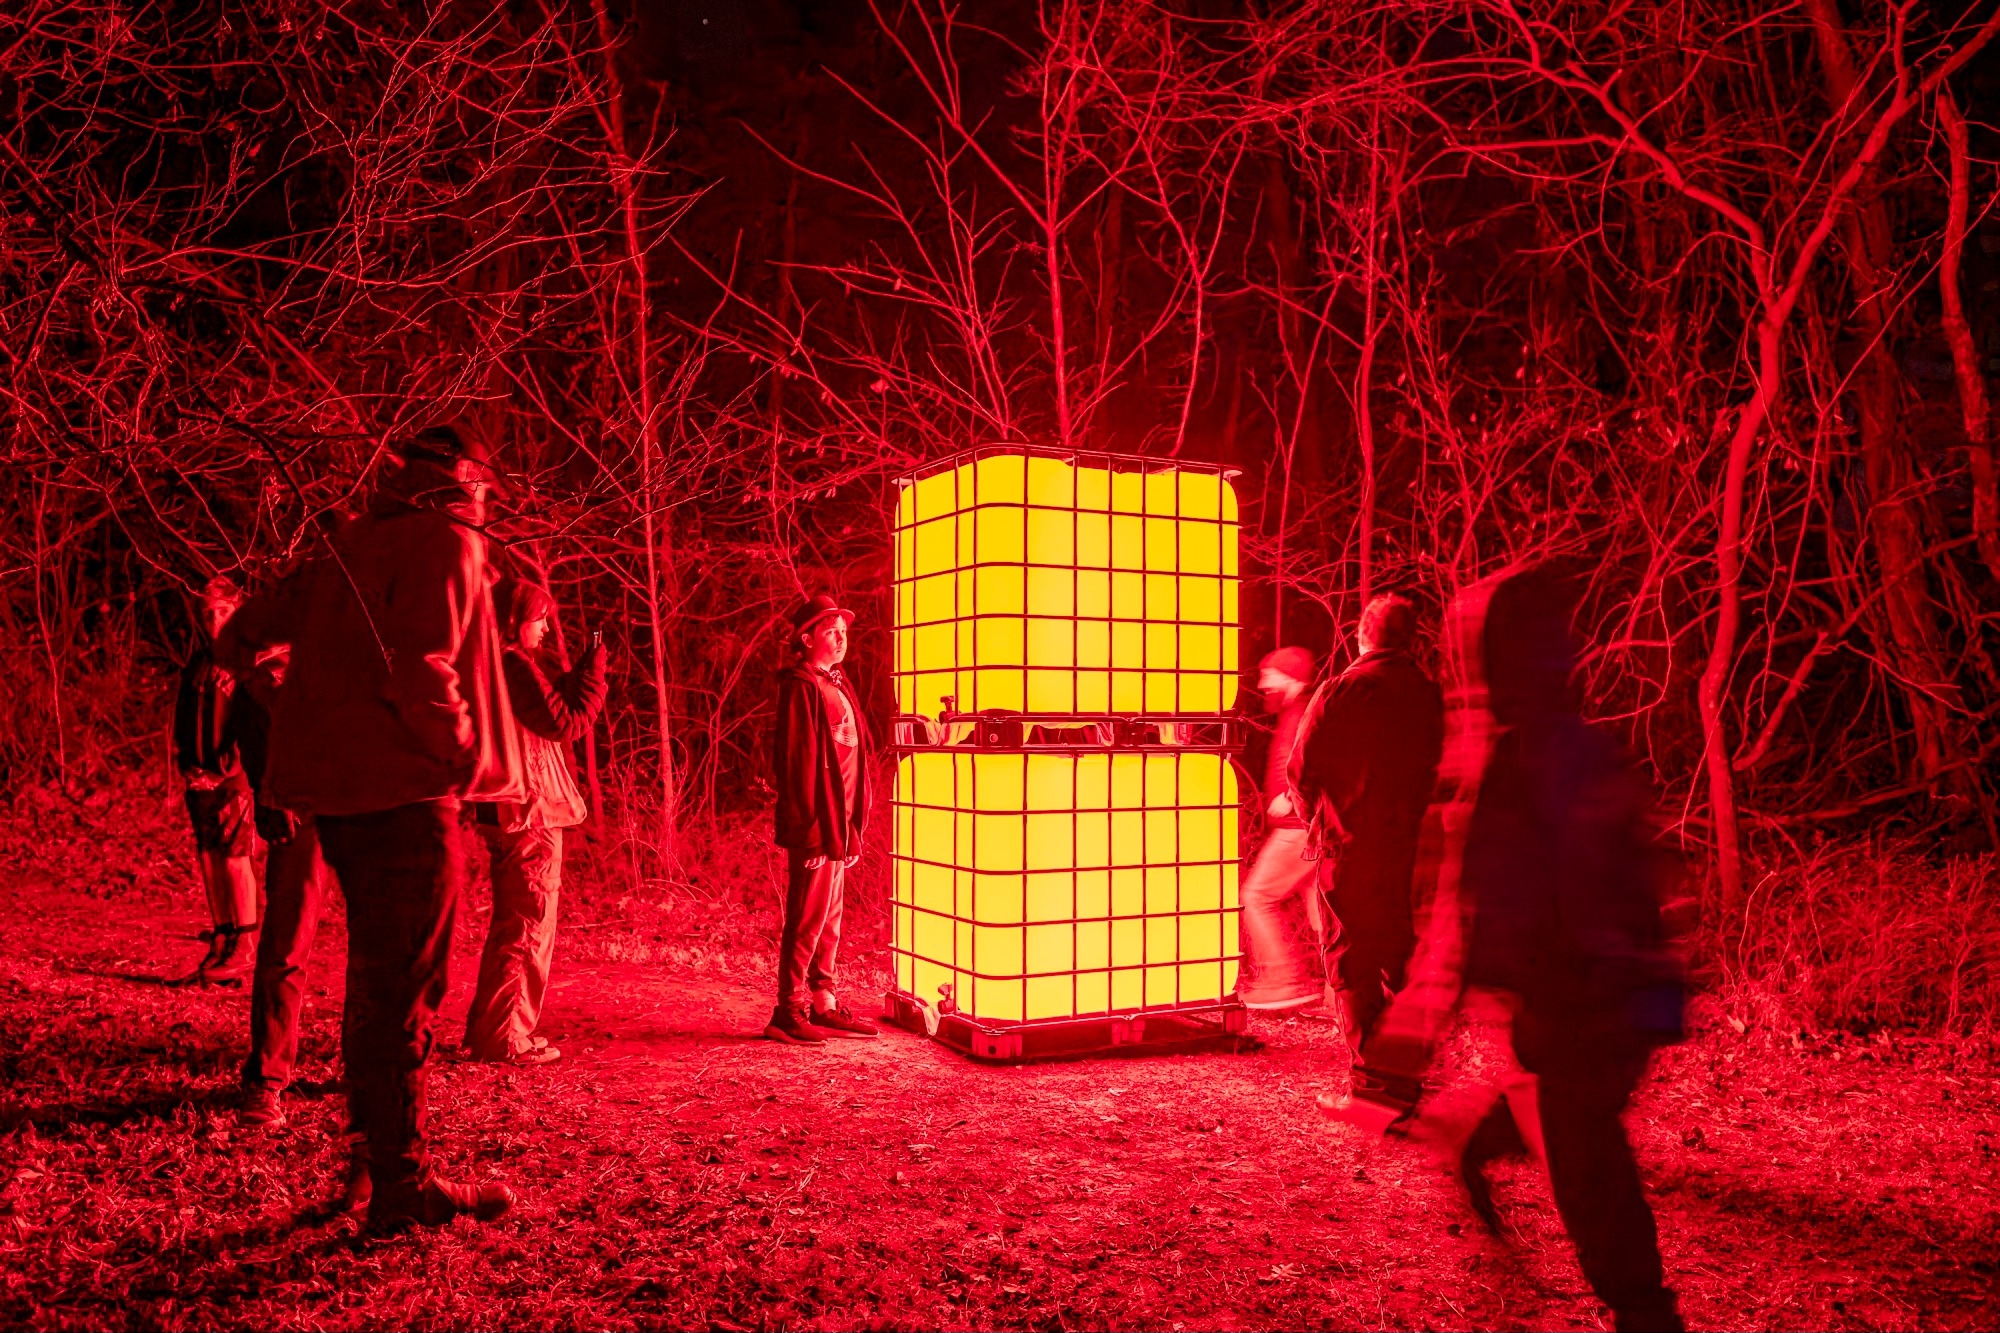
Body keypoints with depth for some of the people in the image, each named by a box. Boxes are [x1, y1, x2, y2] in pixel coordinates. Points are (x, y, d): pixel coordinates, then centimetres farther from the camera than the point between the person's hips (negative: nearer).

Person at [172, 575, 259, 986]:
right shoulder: (196, 665, 16)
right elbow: (182, 720, 20)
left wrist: (229, 768, -13)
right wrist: (186, 764, 5)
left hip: (236, 777, -6)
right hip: (201, 778, 6)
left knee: (235, 857, -8)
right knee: (208, 858, 6)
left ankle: (242, 951, -2)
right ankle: (219, 947, 14)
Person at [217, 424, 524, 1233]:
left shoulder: (352, 546, 17)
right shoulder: (447, 543, -8)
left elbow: (248, 630, 22)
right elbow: (419, 669, -20)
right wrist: (459, 751, -9)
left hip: (335, 787, 9)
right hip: (403, 788, -8)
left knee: (376, 973, 18)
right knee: (405, 983, -4)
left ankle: (378, 1152, 29)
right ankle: (403, 1187, 2)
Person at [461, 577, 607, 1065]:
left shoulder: (492, 664, 15)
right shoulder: (515, 666, -16)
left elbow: (553, 712, 17)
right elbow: (566, 723, -15)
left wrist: (577, 673, 9)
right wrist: (594, 672, -6)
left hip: (505, 812, 10)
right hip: (530, 810, -10)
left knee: (509, 925, 20)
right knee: (527, 928, -2)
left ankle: (483, 1030, 28)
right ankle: (508, 1038, 4)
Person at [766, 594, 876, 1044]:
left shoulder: (839, 686, 17)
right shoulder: (800, 687, -10)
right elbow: (796, 761, -16)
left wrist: (853, 824, 15)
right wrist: (810, 826, -20)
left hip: (840, 825, 9)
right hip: (815, 826, -9)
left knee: (829, 920, 14)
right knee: (808, 918, -4)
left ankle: (822, 1005, 22)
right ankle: (789, 1011, 5)